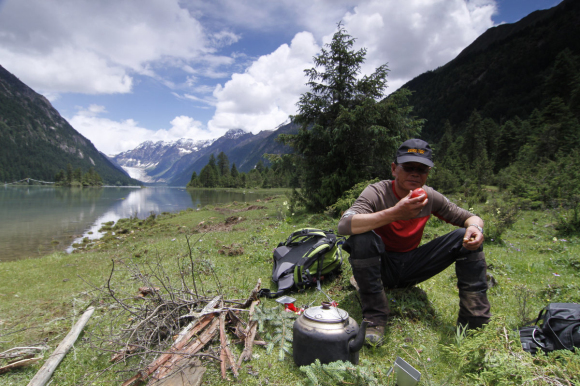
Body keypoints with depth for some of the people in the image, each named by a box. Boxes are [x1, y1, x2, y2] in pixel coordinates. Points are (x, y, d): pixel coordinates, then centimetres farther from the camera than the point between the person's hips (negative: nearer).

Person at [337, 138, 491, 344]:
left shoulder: (430, 197, -7)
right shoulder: (376, 193, -21)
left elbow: (470, 218, 4)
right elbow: (344, 225, -38)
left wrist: (475, 227, -23)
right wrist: (395, 213, -48)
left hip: (411, 266, 4)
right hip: (381, 266, -4)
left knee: (467, 238, -12)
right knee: (362, 239, -36)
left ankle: (474, 323, -7)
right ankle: (375, 317, -19)